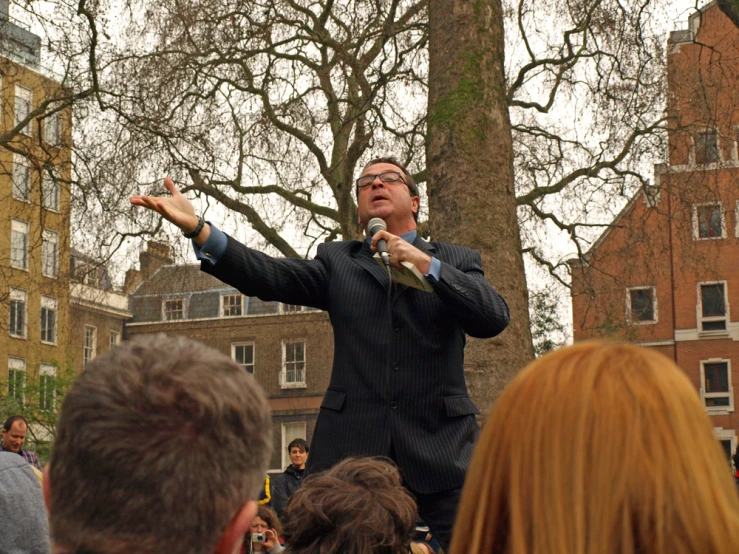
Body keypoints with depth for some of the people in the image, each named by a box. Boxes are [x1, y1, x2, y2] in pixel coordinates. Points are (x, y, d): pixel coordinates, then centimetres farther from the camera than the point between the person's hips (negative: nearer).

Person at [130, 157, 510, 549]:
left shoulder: (457, 261, 14)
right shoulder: (338, 260, 15)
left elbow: (494, 318, -3)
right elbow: (271, 276, -2)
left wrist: (426, 265, -13)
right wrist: (197, 229, -17)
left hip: (441, 446, 0)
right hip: (352, 444, 1)